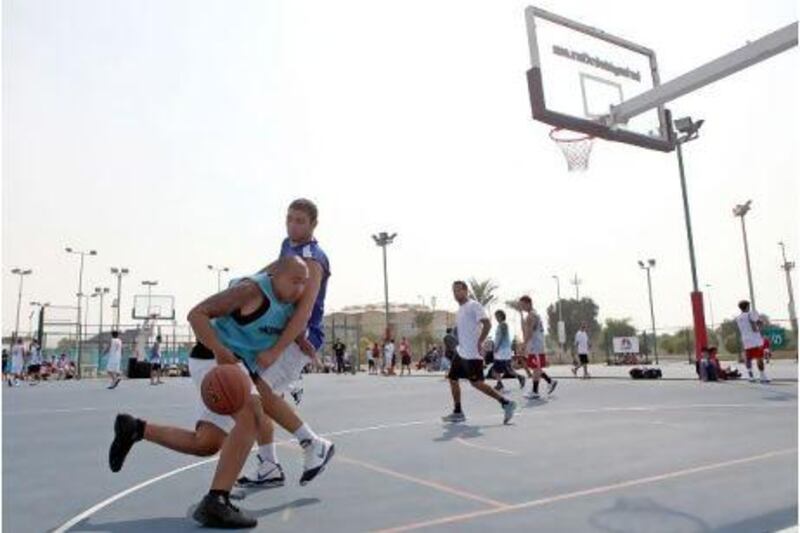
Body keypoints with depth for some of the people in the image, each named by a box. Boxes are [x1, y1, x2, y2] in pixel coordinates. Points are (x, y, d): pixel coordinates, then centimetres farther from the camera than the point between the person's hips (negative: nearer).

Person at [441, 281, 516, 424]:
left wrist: (479, 343, -21)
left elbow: (487, 324, -21)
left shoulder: (474, 305, -12)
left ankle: (506, 403, 0)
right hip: (461, 352, 9)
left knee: (477, 383, -9)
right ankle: (457, 412, 17)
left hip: (472, 353, -9)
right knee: (452, 379, 8)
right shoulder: (460, 310, 17)